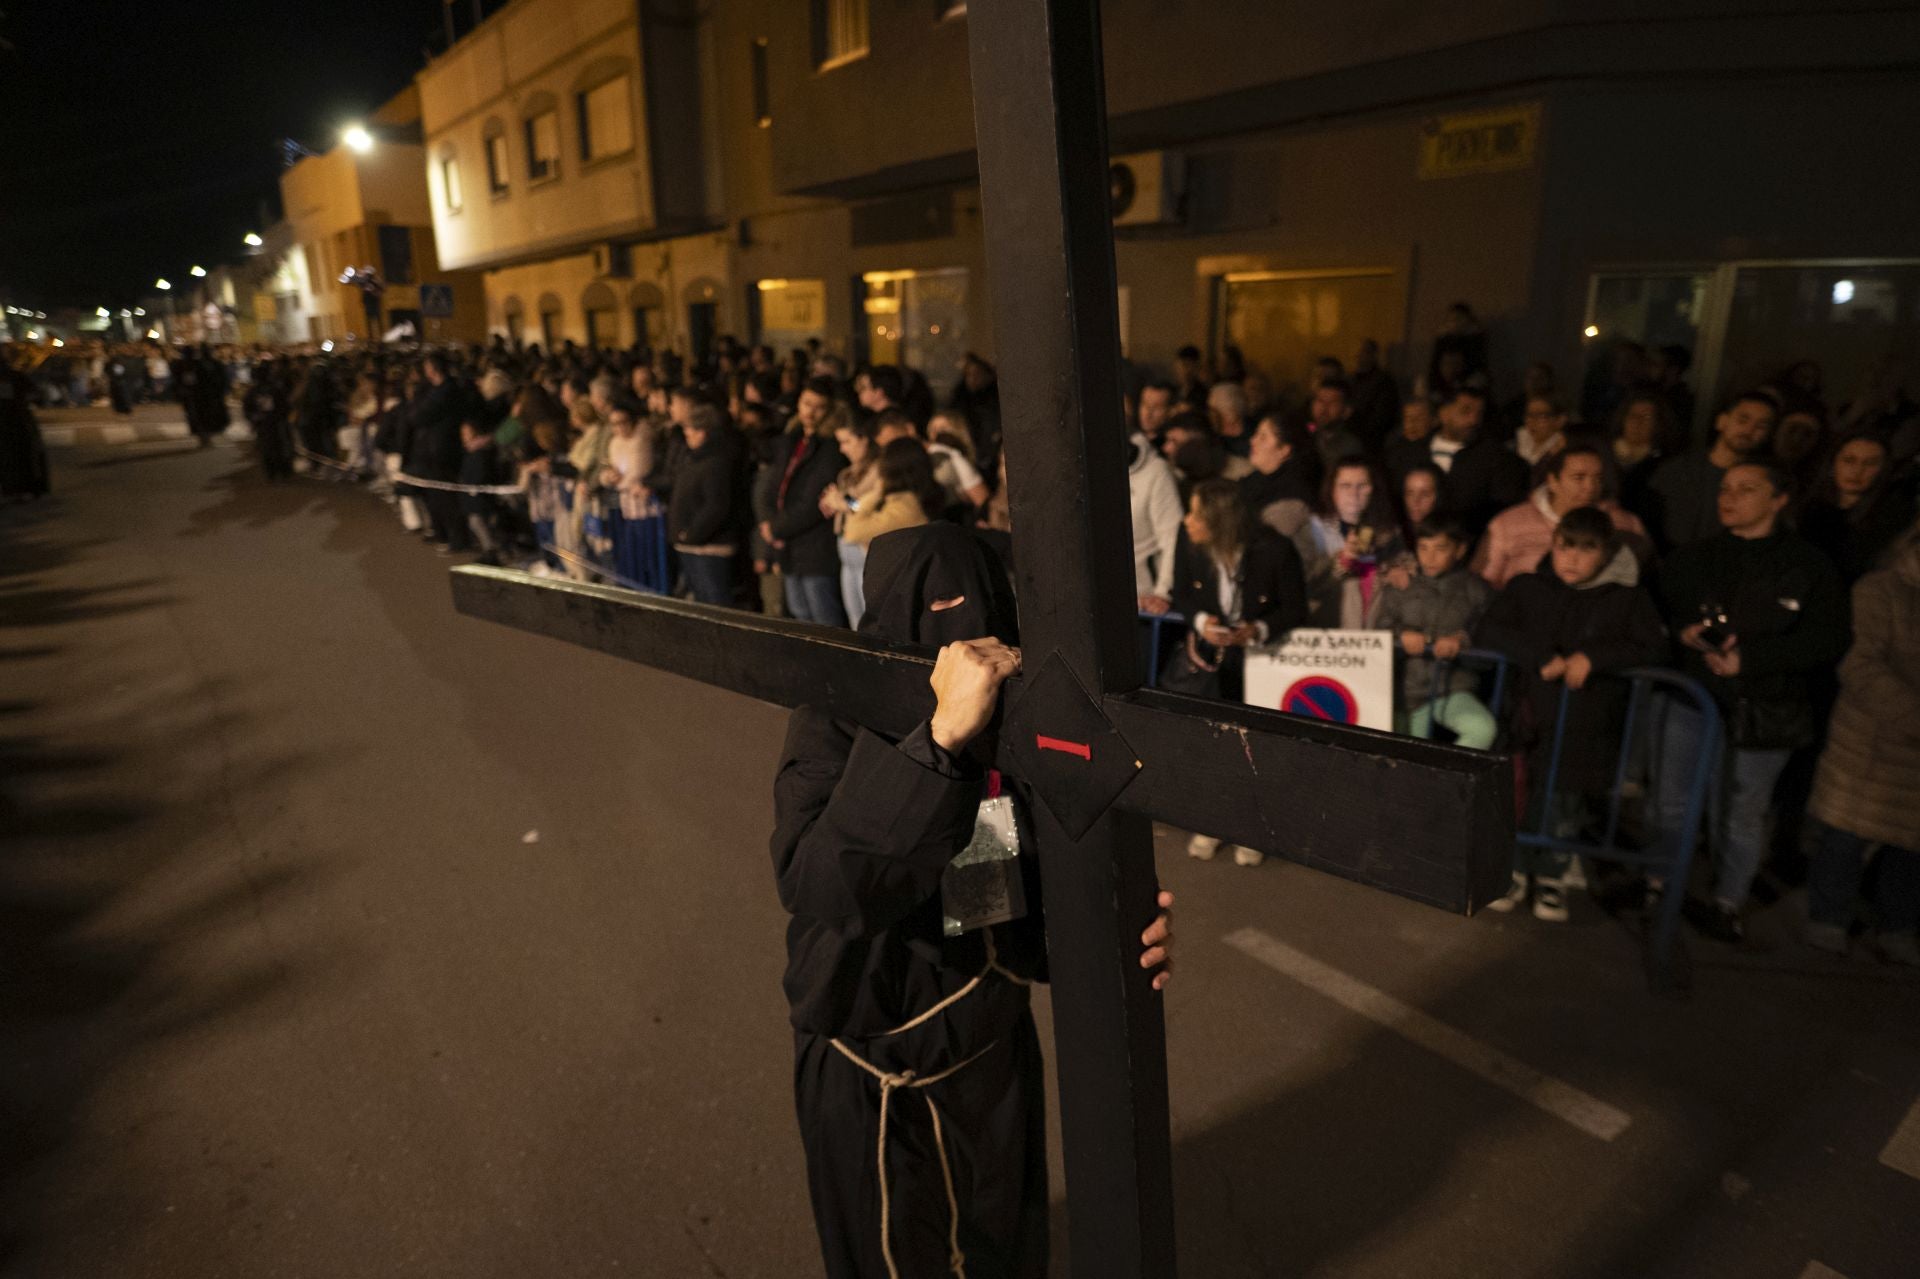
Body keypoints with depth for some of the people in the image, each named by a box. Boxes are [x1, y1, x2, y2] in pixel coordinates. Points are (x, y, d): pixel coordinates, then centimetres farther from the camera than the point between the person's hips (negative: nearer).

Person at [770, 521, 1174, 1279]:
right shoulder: (836, 725, -24)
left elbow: (1045, 887, -6)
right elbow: (815, 886, -41)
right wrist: (940, 740, -50)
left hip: (997, 1052, 4)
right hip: (873, 1077, -3)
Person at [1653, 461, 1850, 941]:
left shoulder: (1810, 567, -3)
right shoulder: (1694, 556, 6)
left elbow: (1825, 642, -9)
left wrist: (1751, 658, -19)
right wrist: (1681, 629, -12)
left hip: (1762, 709, -2)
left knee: (1743, 812, 9)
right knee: (1672, 801, 9)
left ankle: (1728, 902, 26)